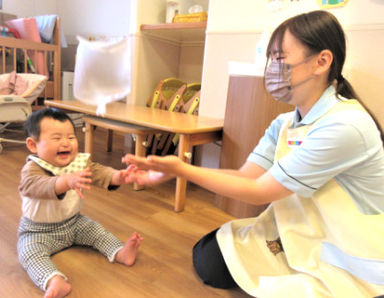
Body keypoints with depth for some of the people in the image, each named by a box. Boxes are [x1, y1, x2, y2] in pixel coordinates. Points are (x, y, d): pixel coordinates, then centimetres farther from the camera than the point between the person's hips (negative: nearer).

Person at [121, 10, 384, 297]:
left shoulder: (346, 127, -27)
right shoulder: (285, 123, -2)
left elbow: (257, 191, -24)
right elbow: (245, 176, -9)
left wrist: (183, 169, -23)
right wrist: (171, 171, -18)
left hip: (351, 266, -6)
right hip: (301, 236, 7)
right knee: (209, 259, 2)